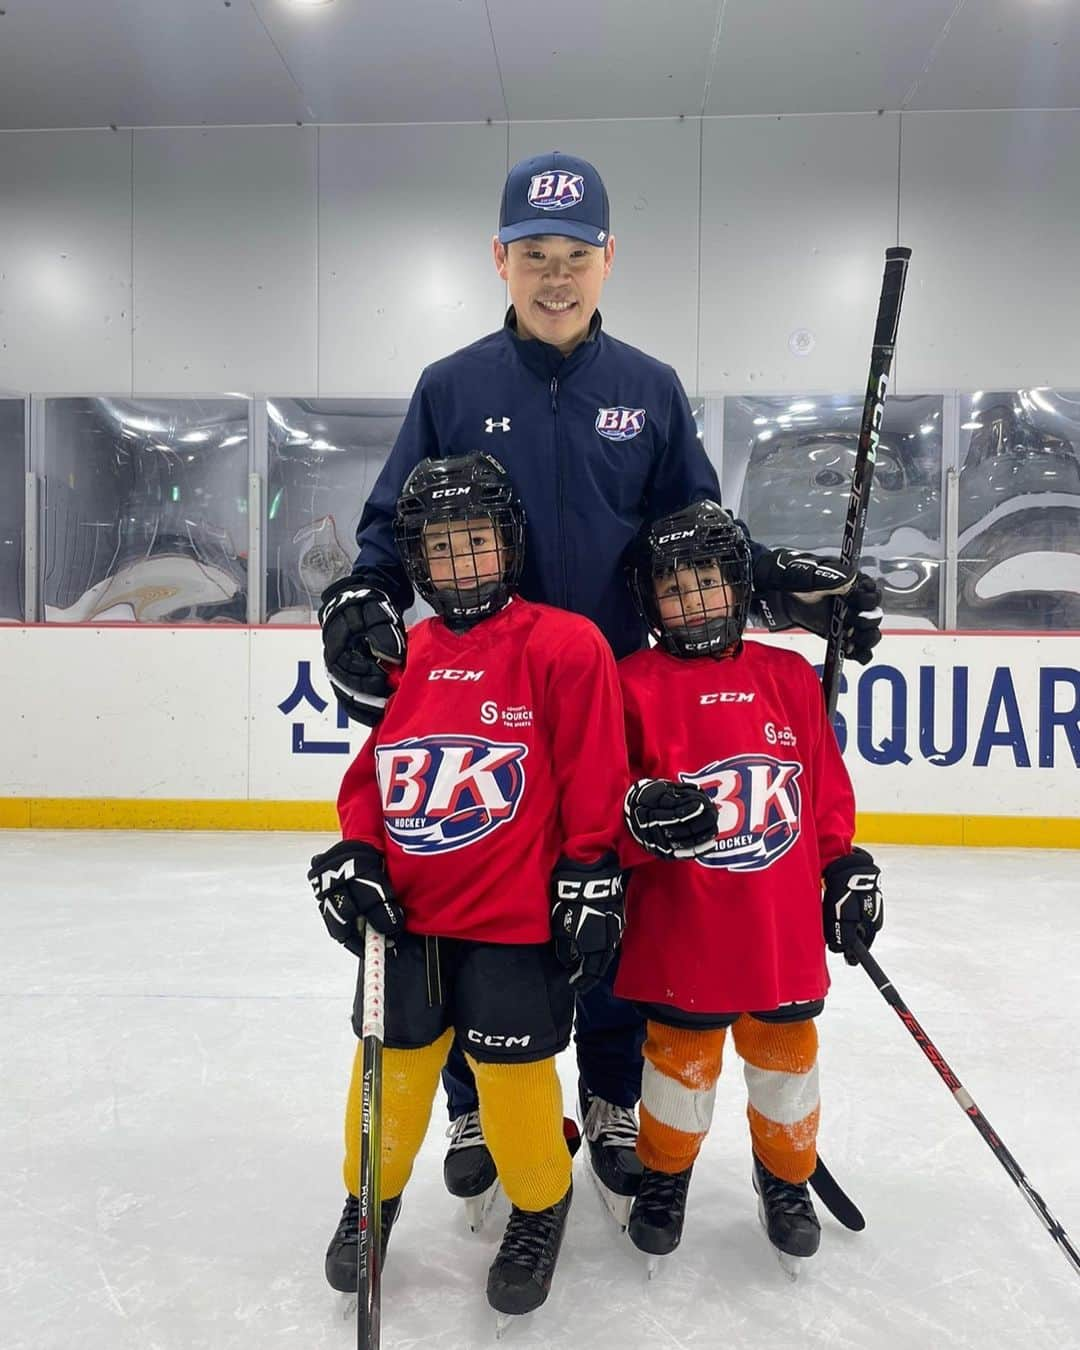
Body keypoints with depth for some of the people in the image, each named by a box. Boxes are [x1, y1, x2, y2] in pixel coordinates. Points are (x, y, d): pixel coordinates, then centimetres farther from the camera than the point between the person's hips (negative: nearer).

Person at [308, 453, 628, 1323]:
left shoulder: (566, 647, -10)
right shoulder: (401, 656, 4)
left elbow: (595, 778, -10)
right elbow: (370, 770, 11)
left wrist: (591, 877, -9)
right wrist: (354, 857, 1)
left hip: (518, 916, -4)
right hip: (407, 913, 5)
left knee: (513, 1071, 7)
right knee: (393, 1059, 17)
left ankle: (540, 1209, 36)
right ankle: (371, 1196, 44)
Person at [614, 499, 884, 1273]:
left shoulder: (790, 677, 3)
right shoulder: (636, 685, -7)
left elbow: (826, 788, 10)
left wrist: (846, 866, 7)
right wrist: (642, 817, -27)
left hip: (785, 926, 3)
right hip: (680, 931, -2)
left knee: (787, 1055, 17)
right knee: (682, 1058, 12)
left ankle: (786, 1179, 43)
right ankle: (664, 1175, 40)